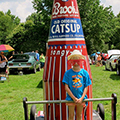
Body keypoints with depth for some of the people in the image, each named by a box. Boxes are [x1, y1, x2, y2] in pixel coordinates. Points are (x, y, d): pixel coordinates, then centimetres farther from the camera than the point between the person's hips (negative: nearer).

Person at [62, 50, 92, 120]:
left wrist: (81, 98, -12)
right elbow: (66, 87, -9)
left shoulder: (84, 73, -3)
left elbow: (86, 87, -2)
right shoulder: (68, 73, -8)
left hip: (81, 98, 1)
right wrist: (74, 98, -13)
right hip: (71, 98, -1)